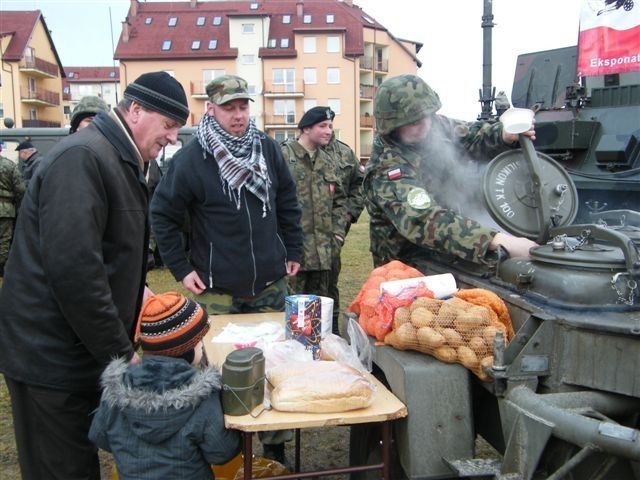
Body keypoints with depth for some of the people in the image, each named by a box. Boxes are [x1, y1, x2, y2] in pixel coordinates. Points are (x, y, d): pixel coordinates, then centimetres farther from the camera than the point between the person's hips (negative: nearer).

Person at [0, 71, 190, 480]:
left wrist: (135, 290, 9)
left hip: (82, 350, 9)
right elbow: (73, 268, -28)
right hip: (51, 357, -9)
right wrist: (120, 352, -21)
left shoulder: (118, 161, 12)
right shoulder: (82, 156, -20)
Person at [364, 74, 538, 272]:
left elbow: (471, 135, 15)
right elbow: (426, 221, -38)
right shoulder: (387, 173, -25)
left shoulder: (436, 125, -2)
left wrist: (505, 135, -8)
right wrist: (497, 240, -48)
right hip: (414, 269, -7)